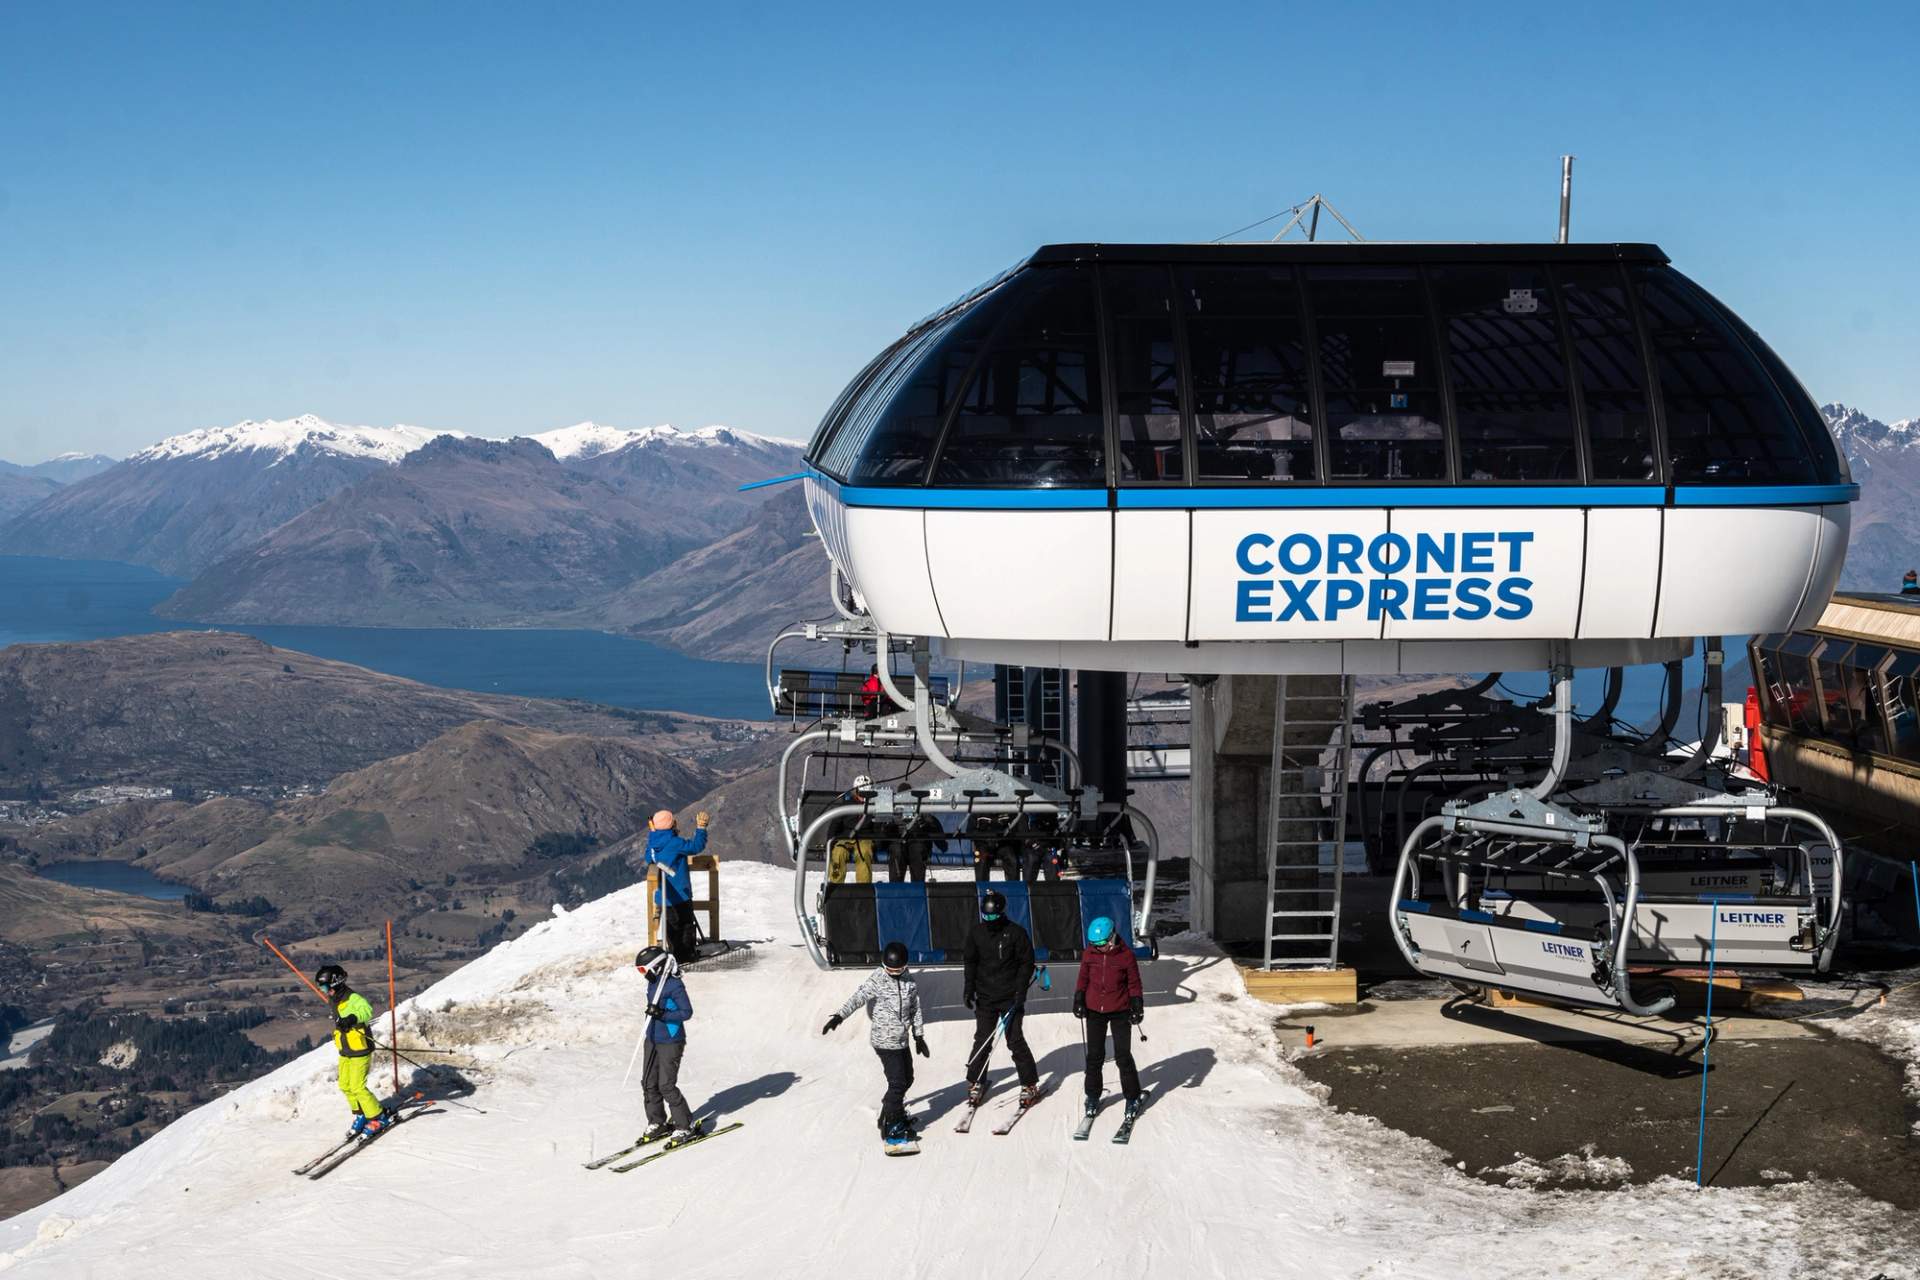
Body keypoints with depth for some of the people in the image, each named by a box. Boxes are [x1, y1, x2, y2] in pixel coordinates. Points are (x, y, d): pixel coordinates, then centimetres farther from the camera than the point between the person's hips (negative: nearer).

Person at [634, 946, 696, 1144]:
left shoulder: (674, 985, -18)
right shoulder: (653, 984, 8)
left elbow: (687, 1012, -18)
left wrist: (662, 1015, -28)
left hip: (670, 1042, -8)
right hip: (652, 1040, 8)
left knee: (666, 1086, -7)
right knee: (649, 1083, 9)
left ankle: (685, 1125, 6)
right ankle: (657, 1123, 23)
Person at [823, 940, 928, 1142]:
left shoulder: (910, 982, 4)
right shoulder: (876, 981, -13)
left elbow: (915, 1009, 13)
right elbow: (857, 998, -22)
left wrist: (919, 1036, 16)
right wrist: (839, 1017, -35)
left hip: (902, 1040, 7)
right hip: (885, 1041, -6)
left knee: (907, 1079, 16)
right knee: (897, 1083, -8)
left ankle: (891, 1110, 36)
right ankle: (892, 1125, 2)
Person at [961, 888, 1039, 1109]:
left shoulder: (1015, 933, -8)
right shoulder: (976, 932, 2)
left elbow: (1027, 962, -3)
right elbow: (969, 961, 10)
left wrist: (1021, 990, -10)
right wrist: (969, 987, 1)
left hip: (1010, 997, -3)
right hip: (985, 997, 3)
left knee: (1015, 1041, -3)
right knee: (982, 1041, 6)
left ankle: (1030, 1085, 6)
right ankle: (976, 1083, 18)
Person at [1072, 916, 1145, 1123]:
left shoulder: (1126, 955, -10)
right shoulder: (1089, 954, -3)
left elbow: (1134, 983, -3)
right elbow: (1083, 978, 8)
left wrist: (1137, 1007, -6)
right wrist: (1078, 1000, 3)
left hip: (1120, 1012, -3)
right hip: (1094, 1011, 3)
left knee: (1123, 1057, 0)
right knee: (1094, 1056, 9)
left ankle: (1132, 1098, 12)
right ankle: (1092, 1096, 21)